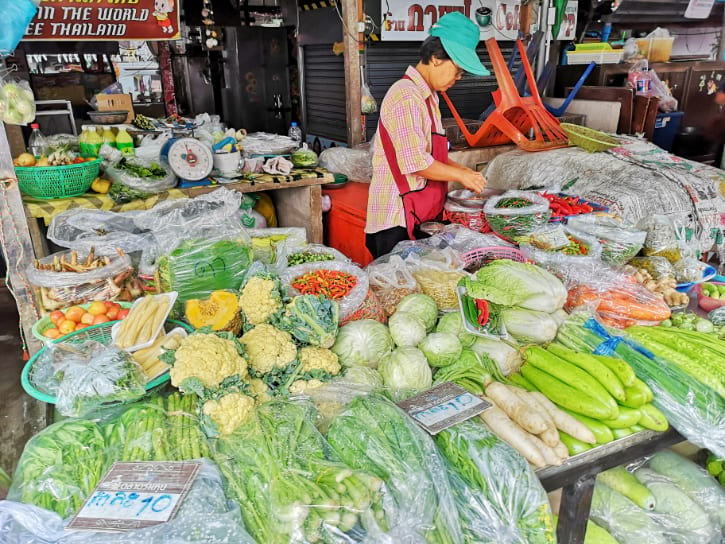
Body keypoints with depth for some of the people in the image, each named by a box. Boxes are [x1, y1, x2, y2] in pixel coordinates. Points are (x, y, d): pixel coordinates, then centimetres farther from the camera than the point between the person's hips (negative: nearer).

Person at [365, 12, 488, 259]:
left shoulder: (427, 96, 15)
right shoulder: (406, 96, -16)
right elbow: (417, 163, -21)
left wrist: (463, 171, 9)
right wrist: (461, 175, -9)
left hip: (420, 215, 9)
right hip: (397, 219, -9)